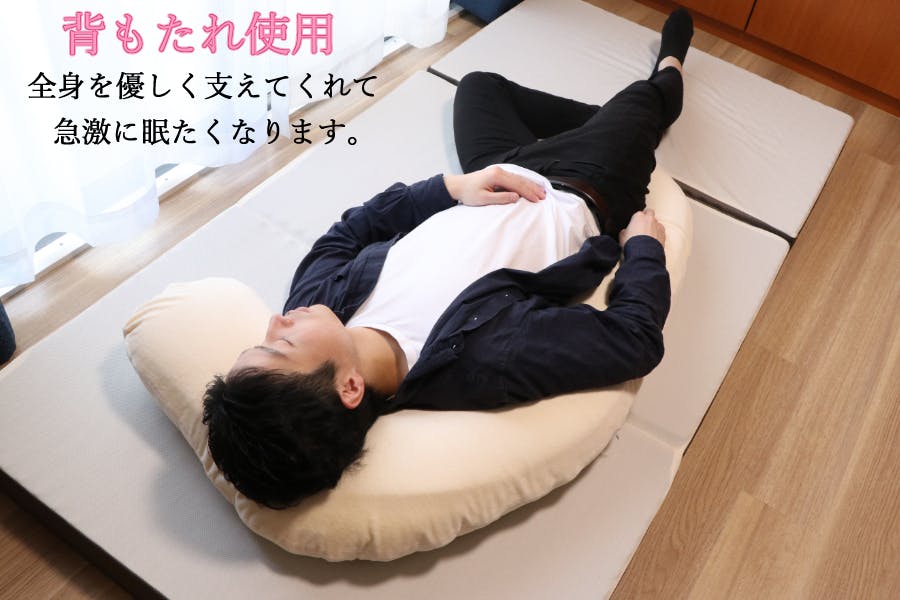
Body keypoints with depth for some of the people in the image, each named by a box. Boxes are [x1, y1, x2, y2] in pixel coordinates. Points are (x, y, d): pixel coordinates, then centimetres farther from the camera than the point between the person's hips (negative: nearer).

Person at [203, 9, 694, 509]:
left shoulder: (320, 302, -32)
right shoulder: (483, 358, -48)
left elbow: (345, 233, -9)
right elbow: (636, 339, -35)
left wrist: (452, 187, -22)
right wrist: (643, 241, -16)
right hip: (579, 199, -3)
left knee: (480, 84, 29)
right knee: (639, 97, 19)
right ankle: (668, 73, 62)